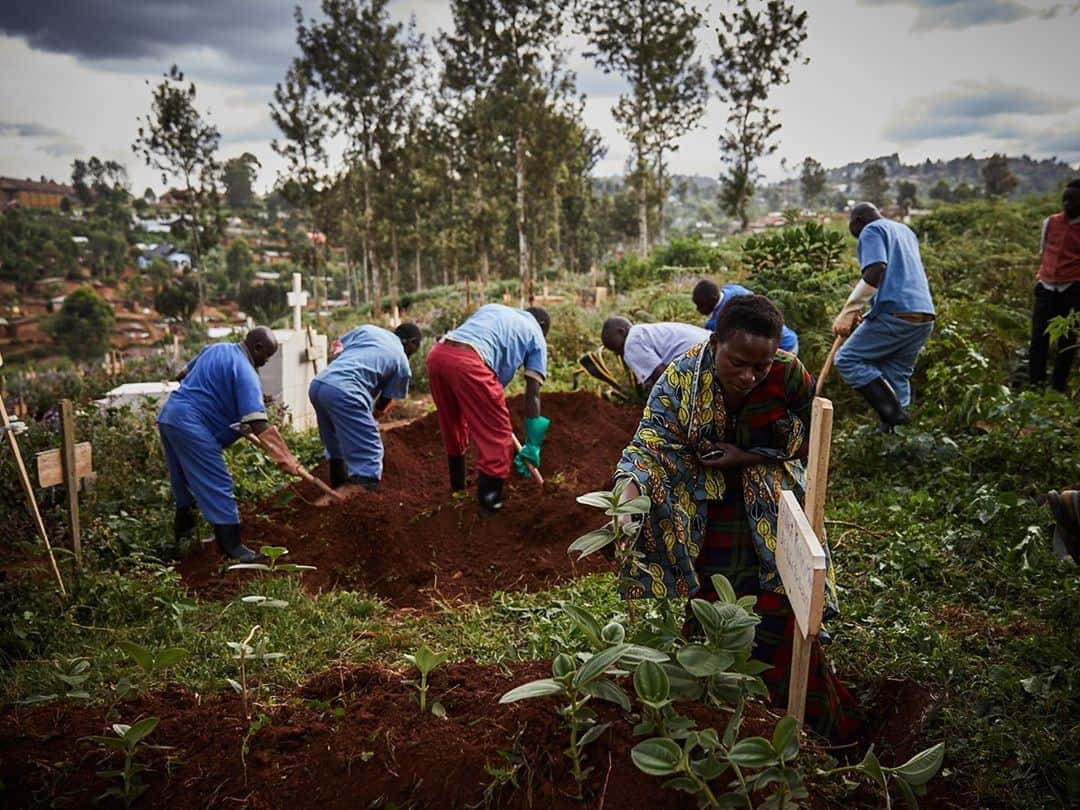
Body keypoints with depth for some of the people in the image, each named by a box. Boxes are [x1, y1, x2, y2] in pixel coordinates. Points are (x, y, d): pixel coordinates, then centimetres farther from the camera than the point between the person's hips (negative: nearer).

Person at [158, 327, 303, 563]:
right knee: (218, 486, -6)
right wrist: (285, 460, -22)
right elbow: (258, 424, -21)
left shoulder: (215, 348, 13)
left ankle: (183, 529, 39)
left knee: (183, 479, 24)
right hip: (192, 426, -10)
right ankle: (232, 547, -5)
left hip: (168, 416, 10)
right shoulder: (246, 373, -13)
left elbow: (183, 374, 27)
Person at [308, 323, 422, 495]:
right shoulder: (402, 364, 12)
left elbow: (337, 347, 24)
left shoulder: (368, 329, 24)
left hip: (317, 383, 7)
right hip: (343, 392, -7)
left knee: (337, 446, 26)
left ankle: (339, 491, 39)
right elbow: (383, 405, 17)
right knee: (368, 452, -1)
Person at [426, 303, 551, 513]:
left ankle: (457, 486, 43)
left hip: (437, 354, 7)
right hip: (468, 362, -7)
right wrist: (532, 445, 18)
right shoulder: (535, 335, 21)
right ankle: (490, 501, 12)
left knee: (452, 427, 26)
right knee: (497, 435, 9)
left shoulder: (492, 308, 36)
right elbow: (532, 395, 14)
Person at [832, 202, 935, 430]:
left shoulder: (871, 231, 3)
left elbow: (876, 271, -13)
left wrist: (848, 312, -15)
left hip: (896, 313, -8)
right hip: (924, 316, 8)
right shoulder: (905, 230, 30)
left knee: (848, 359, -4)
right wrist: (862, 309, 30)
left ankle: (893, 413, -15)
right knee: (897, 375, 11)